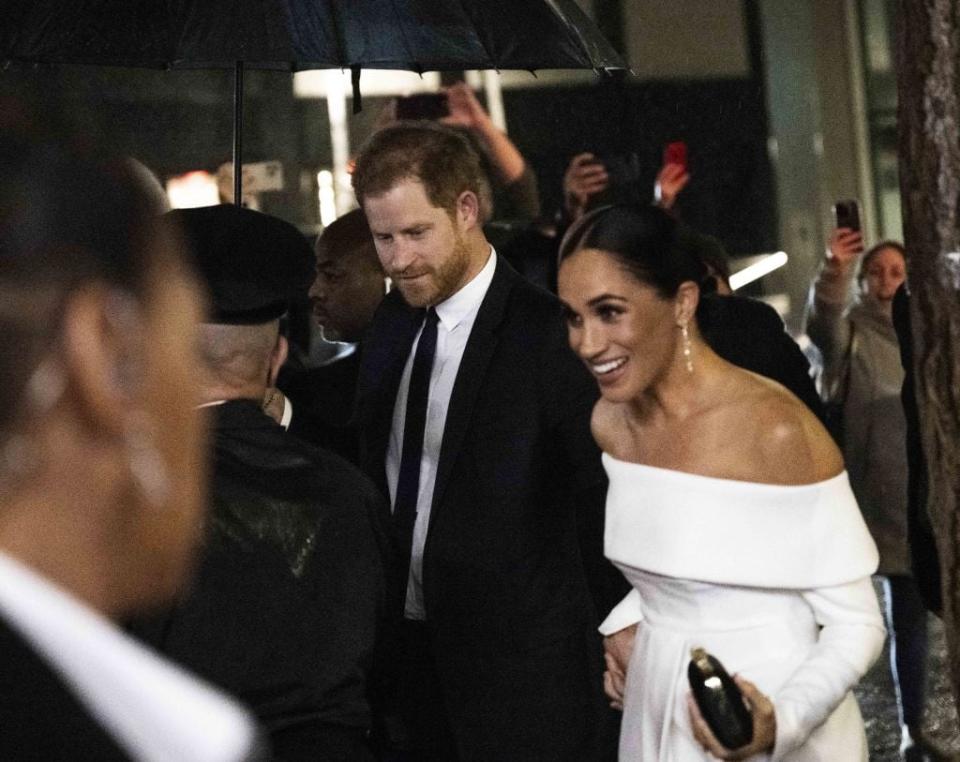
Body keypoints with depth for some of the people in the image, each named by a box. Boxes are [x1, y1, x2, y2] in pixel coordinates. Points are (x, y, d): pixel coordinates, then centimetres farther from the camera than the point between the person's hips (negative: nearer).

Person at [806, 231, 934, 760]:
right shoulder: (849, 330, -1)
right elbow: (822, 323, -26)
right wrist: (833, 272, -45)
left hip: (911, 498, 4)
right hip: (856, 496, -4)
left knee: (910, 619, 10)